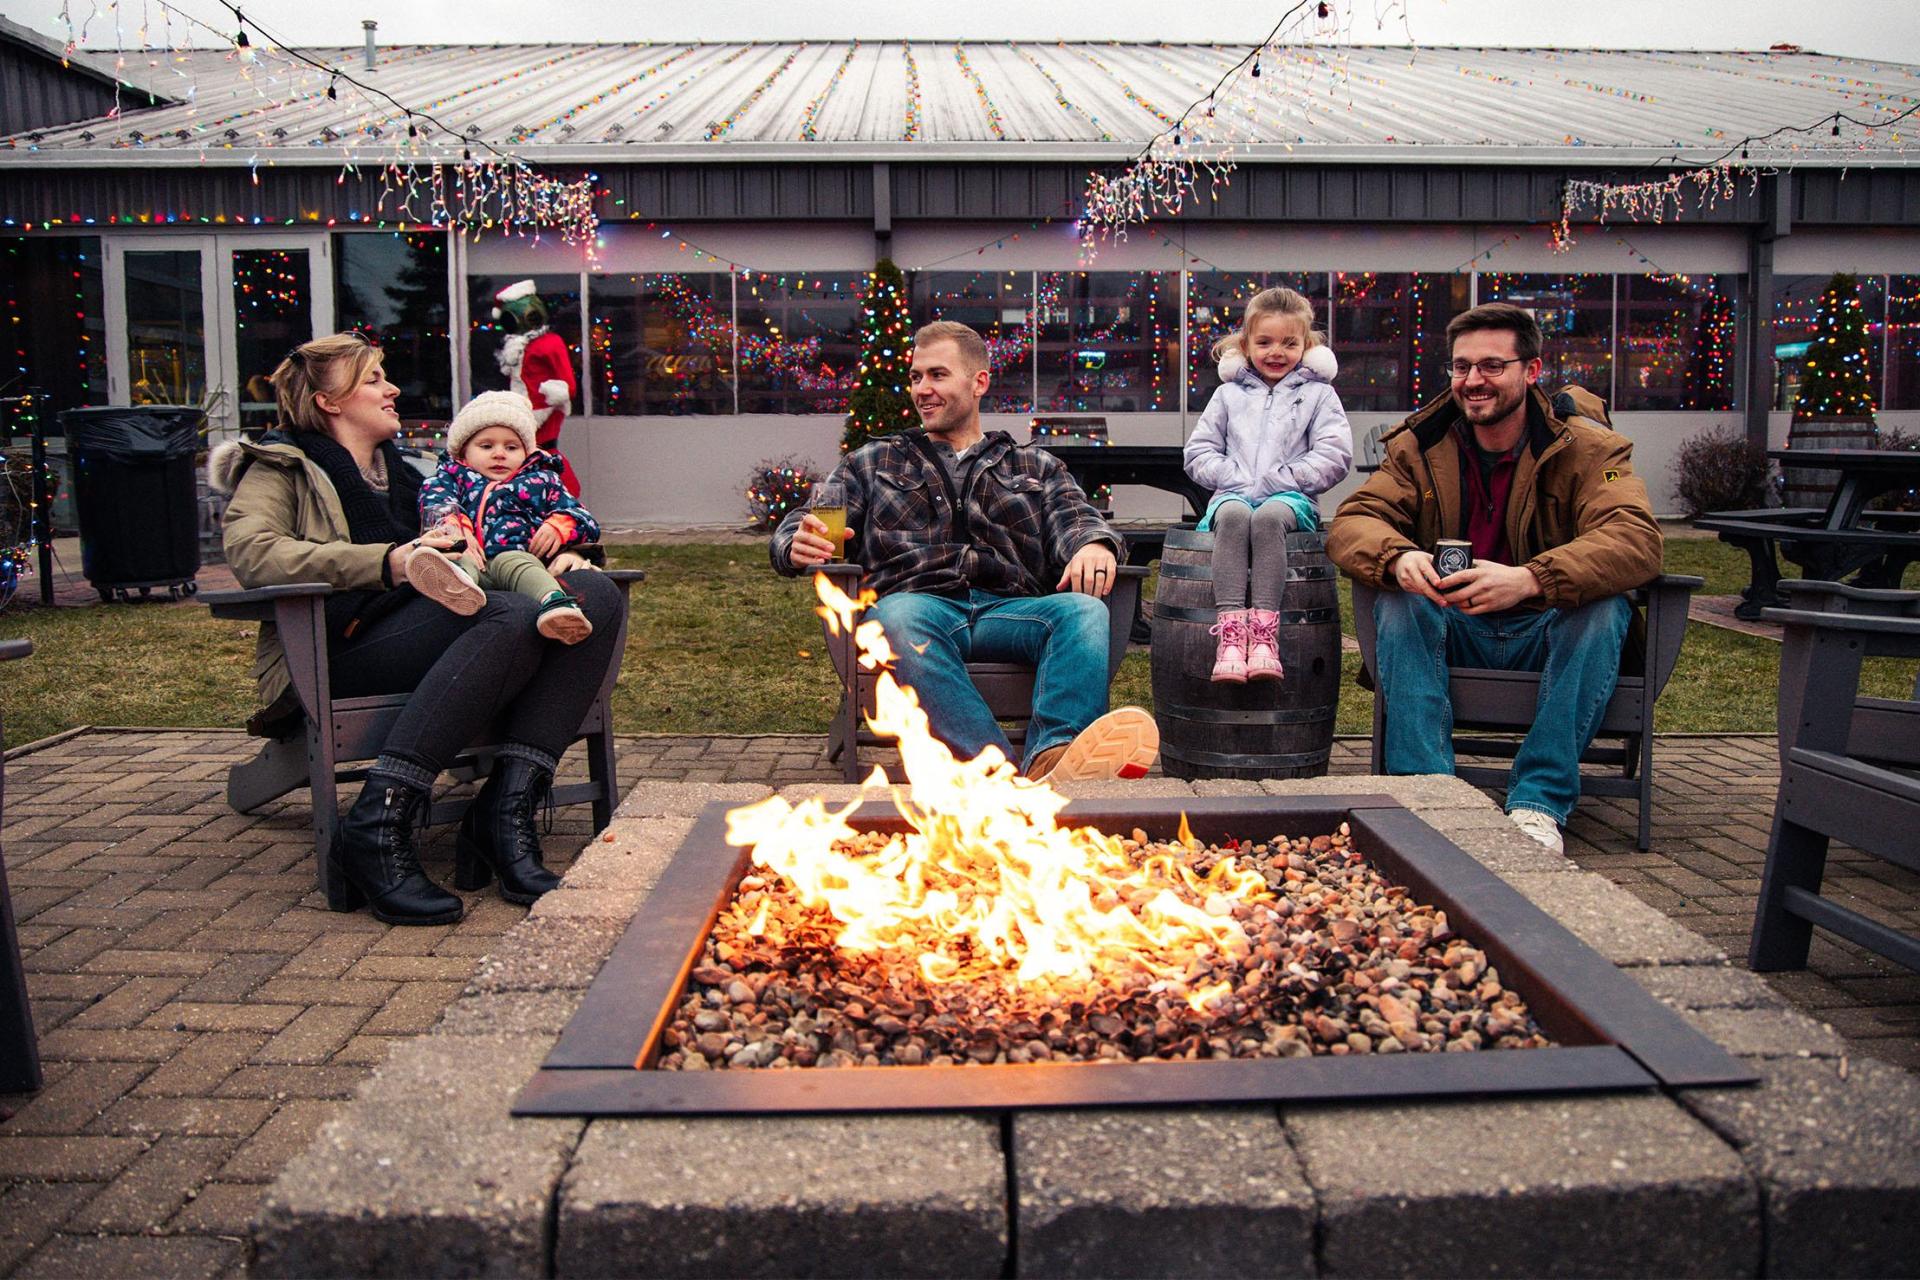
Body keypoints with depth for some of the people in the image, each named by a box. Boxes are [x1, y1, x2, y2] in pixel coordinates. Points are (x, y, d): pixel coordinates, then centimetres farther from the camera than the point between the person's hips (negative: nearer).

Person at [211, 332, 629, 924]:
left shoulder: (405, 470, 37)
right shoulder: (283, 466, 17)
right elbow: (250, 551, -4)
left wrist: (547, 559, 11)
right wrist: (385, 563, -17)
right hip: (340, 647, -6)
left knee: (594, 596, -19)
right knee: (513, 616, -35)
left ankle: (504, 815, -32)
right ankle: (375, 828, -37)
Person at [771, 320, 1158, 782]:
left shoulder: (1036, 467, 29)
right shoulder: (872, 463, 29)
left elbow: (1074, 517, 11)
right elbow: (798, 526, 20)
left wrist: (1095, 544, -17)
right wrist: (799, 545, -8)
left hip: (1010, 610, 1)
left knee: (1084, 610, -32)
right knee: (898, 615, -39)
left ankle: (1053, 757, -58)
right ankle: (1005, 775, -58)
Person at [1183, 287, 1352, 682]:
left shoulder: (1318, 394, 13)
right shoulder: (1229, 394, 19)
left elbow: (1335, 457, 2)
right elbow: (1197, 453, 15)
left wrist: (1276, 481, -7)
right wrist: (1236, 478, -2)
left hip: (1290, 499, -1)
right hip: (1233, 495, 1)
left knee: (1268, 516, -38)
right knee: (1233, 515, -37)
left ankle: (1265, 631, -47)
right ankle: (1231, 630, -49)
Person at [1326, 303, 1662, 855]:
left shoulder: (1585, 446, -8)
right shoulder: (1419, 445, 1)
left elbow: (1636, 539, -24)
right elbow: (1354, 519, -9)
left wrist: (1529, 579, -44)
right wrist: (1398, 557, -36)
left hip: (1546, 634, -1)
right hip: (1449, 628, 2)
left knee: (1604, 610, -31)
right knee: (1399, 602, -27)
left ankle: (1538, 805, -30)